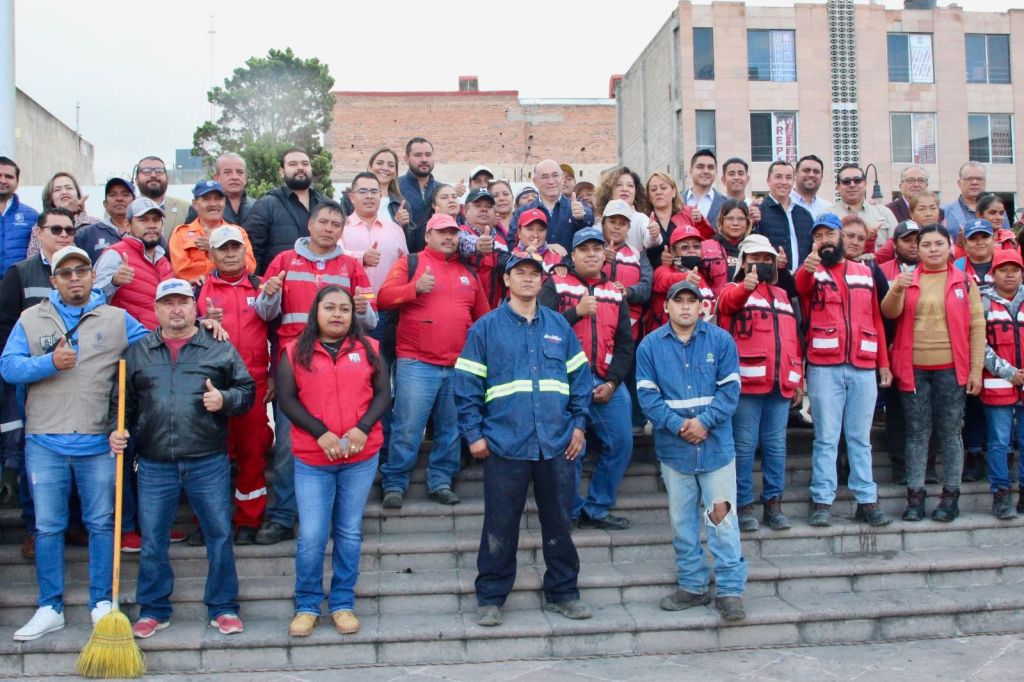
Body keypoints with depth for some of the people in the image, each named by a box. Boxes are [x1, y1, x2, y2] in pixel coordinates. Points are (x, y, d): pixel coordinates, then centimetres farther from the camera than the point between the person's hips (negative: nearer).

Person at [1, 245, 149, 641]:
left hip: (99, 442, 0)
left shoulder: (117, 319, 7)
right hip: (45, 442, 1)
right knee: (47, 527, 6)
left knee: (102, 523, 6)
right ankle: (50, 608, 17)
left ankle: (103, 602, 18)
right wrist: (50, 362, -15)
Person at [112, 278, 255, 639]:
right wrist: (117, 430, -2)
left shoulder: (220, 349, 5)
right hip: (154, 464, 1)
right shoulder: (137, 352, 10)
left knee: (219, 535, 5)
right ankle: (153, 610, 25)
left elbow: (247, 390, 6)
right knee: (152, 540, 8)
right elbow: (123, 399, 14)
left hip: (209, 462, -1)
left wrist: (225, 399, -13)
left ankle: (223, 608, 20)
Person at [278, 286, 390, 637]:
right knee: (311, 536, -1)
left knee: (349, 534, 10)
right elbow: (287, 400, -4)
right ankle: (307, 605, 18)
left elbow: (383, 393, 3)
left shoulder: (368, 348, 6)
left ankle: (343, 604, 23)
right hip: (312, 460, -1)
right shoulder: (295, 352, 2)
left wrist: (362, 428, -12)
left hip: (361, 457, 1)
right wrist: (320, 433, -14)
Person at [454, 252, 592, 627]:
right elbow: (466, 384, -1)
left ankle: (562, 592, 27)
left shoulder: (559, 326, 10)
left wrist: (578, 423, 6)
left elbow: (580, 377, 14)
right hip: (505, 444, -3)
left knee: (560, 522, 12)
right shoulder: (486, 328, 1)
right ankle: (490, 597, 19)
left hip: (558, 443, 3)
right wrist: (473, 434, -6)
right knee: (500, 526, 5)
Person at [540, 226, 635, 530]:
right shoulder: (555, 285, 5)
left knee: (620, 444, 2)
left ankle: (596, 509, 17)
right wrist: (577, 312, -15)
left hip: (607, 383, 4)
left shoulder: (616, 292, 15)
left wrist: (613, 382, -1)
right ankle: (570, 511, 14)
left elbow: (625, 343, 11)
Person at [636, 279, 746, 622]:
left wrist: (705, 420, -17)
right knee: (682, 520, 10)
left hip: (716, 444, -1)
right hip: (673, 447, 2)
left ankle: (730, 590, 6)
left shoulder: (721, 340, -1)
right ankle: (692, 585, 23)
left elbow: (730, 388, -4)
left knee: (721, 515, -3)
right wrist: (677, 424, -16)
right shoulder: (650, 345, 1)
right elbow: (647, 394, -5)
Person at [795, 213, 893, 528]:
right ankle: (822, 501, 4)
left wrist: (884, 362, 8)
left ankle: (867, 501, 14)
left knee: (860, 437, 9)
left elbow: (876, 319, 15)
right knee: (826, 437, 0)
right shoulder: (811, 272, 5)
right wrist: (807, 268, -43)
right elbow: (801, 287, -20)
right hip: (824, 367, -3)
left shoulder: (865, 273, 16)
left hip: (864, 367, 3)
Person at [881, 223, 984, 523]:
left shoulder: (964, 281, 5)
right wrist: (896, 290, -29)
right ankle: (915, 495, 9)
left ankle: (951, 495, 12)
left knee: (950, 433, 4)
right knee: (917, 433, 4)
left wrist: (976, 369, -4)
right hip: (913, 368, 1)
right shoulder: (907, 280, 8)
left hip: (951, 369, -1)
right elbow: (890, 312, -8)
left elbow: (977, 326, 2)